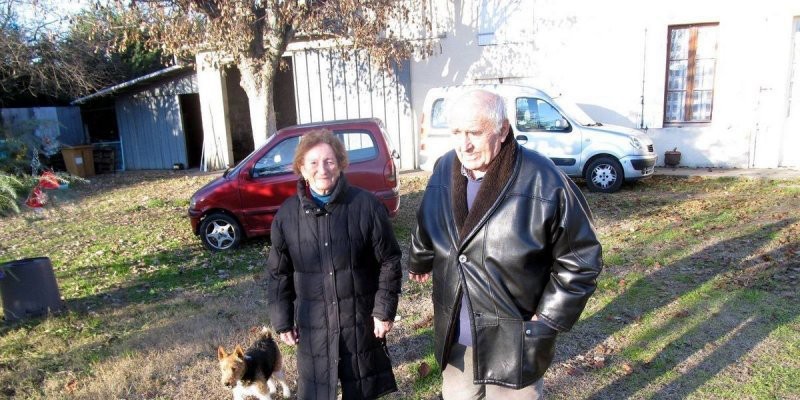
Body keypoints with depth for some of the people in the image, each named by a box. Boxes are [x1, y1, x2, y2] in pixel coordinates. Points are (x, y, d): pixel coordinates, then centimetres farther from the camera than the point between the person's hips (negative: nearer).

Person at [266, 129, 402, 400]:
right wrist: (282, 321, 5)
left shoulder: (366, 205, -11)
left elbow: (389, 262, -5)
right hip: (313, 323, 2)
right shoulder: (287, 214, -3)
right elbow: (278, 274, 4)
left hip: (361, 319, -1)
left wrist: (384, 310, -7)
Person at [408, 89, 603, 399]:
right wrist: (419, 263, 29)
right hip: (454, 335, 5)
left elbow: (580, 260, -12)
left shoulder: (546, 183, -21)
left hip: (512, 339, -5)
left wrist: (547, 321, -13)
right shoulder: (444, 170, -4)